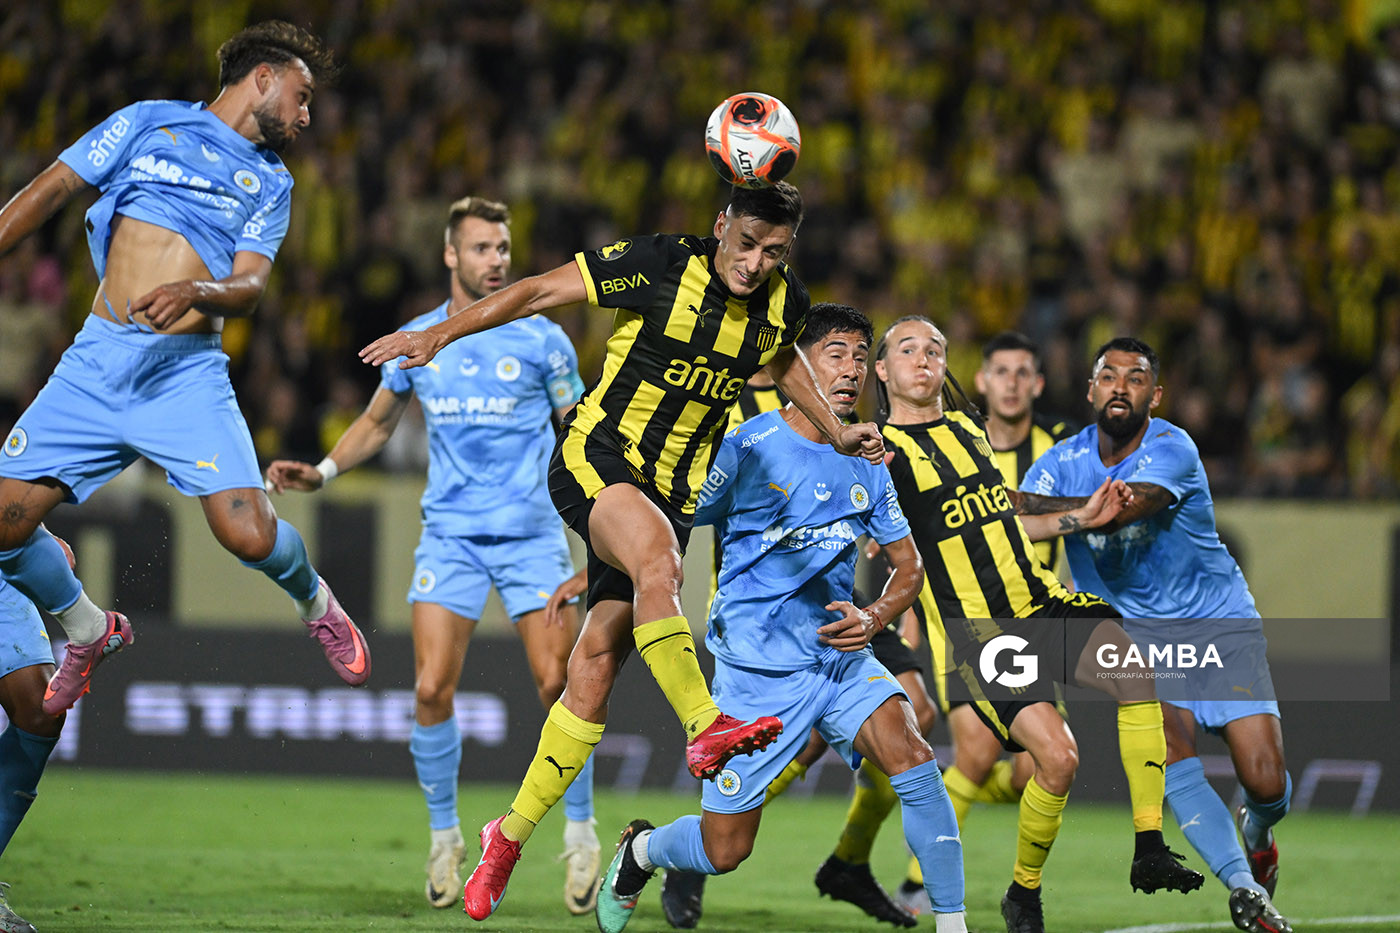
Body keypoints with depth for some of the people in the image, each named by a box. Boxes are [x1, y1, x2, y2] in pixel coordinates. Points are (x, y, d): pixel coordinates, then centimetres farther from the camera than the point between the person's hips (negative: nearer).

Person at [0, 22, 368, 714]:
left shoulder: (270, 182, 15)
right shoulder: (149, 122, 12)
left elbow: (250, 285, 1)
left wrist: (193, 292, -20)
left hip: (187, 376, 0)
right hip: (95, 364, 0)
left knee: (250, 534, -17)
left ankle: (315, 602, 18)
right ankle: (89, 632, 18)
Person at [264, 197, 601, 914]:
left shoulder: (540, 338, -1)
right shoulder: (416, 342, 6)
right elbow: (377, 423, 21)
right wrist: (321, 472, 7)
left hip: (532, 534, -2)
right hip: (449, 534, 2)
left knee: (557, 685, -8)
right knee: (431, 689, -9)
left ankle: (580, 834, 9)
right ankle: (444, 835, 9)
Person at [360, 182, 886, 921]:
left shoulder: (783, 301, 1)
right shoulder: (662, 264, -15)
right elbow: (541, 292, -9)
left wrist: (835, 432, 24)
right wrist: (439, 334, -14)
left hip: (674, 490, 4)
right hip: (596, 458, -4)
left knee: (596, 663, -1)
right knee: (657, 559, -37)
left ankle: (510, 836, 7)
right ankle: (705, 728, -41)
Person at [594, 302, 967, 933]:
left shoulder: (867, 464, 6)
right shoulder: (751, 447, -9)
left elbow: (908, 566, 15)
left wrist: (873, 619, -4)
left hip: (841, 656, 4)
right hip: (757, 666, -4)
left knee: (912, 758, -25)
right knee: (724, 851, 0)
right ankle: (640, 851, 35)